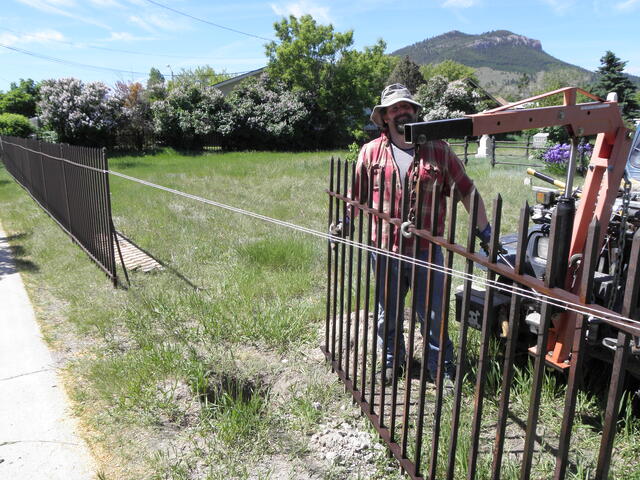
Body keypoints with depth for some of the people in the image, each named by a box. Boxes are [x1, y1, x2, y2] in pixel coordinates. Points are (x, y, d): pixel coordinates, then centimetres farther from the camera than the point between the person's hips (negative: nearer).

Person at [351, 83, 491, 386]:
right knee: (388, 313, 18)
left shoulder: (438, 150, -1)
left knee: (432, 314, 10)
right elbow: (357, 196, 9)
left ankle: (442, 367, 31)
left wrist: (485, 232, 1)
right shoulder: (371, 152, 0)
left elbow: (466, 191, 2)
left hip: (427, 251, -1)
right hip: (386, 250, 1)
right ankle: (392, 360, 41)